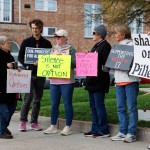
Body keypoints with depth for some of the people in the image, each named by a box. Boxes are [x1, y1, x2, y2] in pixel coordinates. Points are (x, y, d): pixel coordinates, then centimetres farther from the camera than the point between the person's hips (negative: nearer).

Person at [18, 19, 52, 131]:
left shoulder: (47, 43, 7)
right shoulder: (26, 42, 5)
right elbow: (20, 57, 4)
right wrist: (27, 66, -11)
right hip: (29, 74, -2)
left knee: (37, 99, 6)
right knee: (28, 98, -9)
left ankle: (34, 122, 13)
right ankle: (23, 121, 1)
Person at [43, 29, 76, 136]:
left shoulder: (71, 49, -2)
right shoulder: (54, 49, 16)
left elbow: (75, 64, -11)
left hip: (66, 81, -6)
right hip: (54, 81, 6)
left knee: (67, 104, -1)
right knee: (54, 104, 10)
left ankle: (68, 127, 5)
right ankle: (53, 126, 17)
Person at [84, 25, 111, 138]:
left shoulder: (105, 46, -11)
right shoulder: (96, 46, 17)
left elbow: (106, 64, -18)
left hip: (100, 81, -10)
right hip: (92, 80, 10)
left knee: (99, 105, -7)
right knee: (93, 106, 12)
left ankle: (103, 130, -1)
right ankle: (95, 129, 18)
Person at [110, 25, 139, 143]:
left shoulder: (132, 45, -5)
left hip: (130, 80, -8)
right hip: (119, 80, 8)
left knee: (131, 108, -3)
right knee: (121, 108, 9)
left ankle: (131, 133, 0)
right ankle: (123, 132, 16)